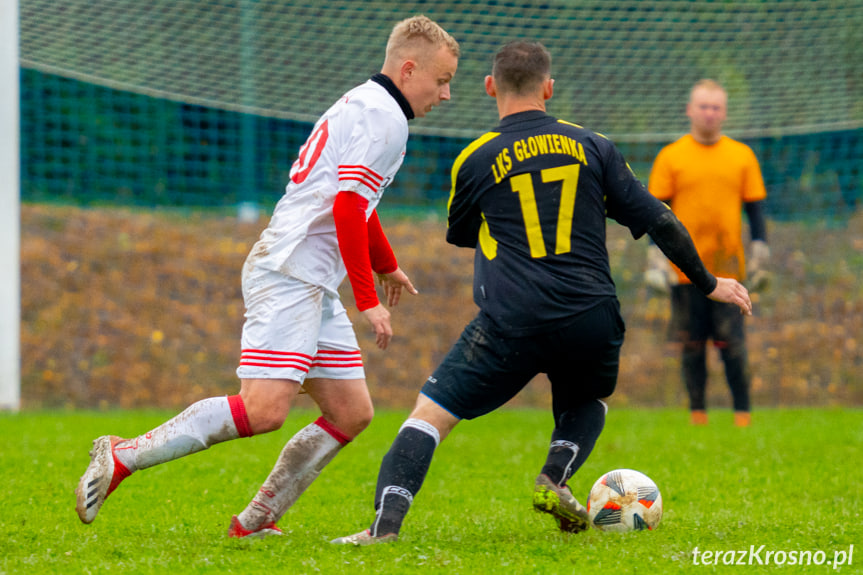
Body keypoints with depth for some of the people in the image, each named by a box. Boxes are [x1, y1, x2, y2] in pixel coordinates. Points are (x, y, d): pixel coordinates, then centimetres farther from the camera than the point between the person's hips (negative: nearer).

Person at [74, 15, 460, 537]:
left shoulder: (365, 106, 23)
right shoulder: (383, 117, -9)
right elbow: (348, 208, -20)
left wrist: (386, 265, 54)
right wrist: (368, 300, -18)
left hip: (314, 286, 11)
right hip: (289, 273, -11)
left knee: (352, 414, 5)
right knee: (265, 410, -21)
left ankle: (256, 521, 6)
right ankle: (123, 456, -14)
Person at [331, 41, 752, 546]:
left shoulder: (475, 161, 4)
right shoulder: (592, 146, 9)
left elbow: (460, 235, 23)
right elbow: (658, 220, 11)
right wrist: (709, 283, 22)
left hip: (511, 324, -2)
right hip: (591, 323, 2)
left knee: (431, 413, 5)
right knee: (588, 401, 32)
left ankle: (386, 523, -13)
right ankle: (555, 479, 5)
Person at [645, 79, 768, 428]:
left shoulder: (742, 156, 8)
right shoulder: (670, 157, 5)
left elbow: (754, 209, 11)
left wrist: (760, 257, 3)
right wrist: (656, 261, -3)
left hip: (728, 268, 0)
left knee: (732, 344, -5)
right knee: (692, 345, 2)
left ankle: (742, 412, 2)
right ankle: (697, 412, 11)